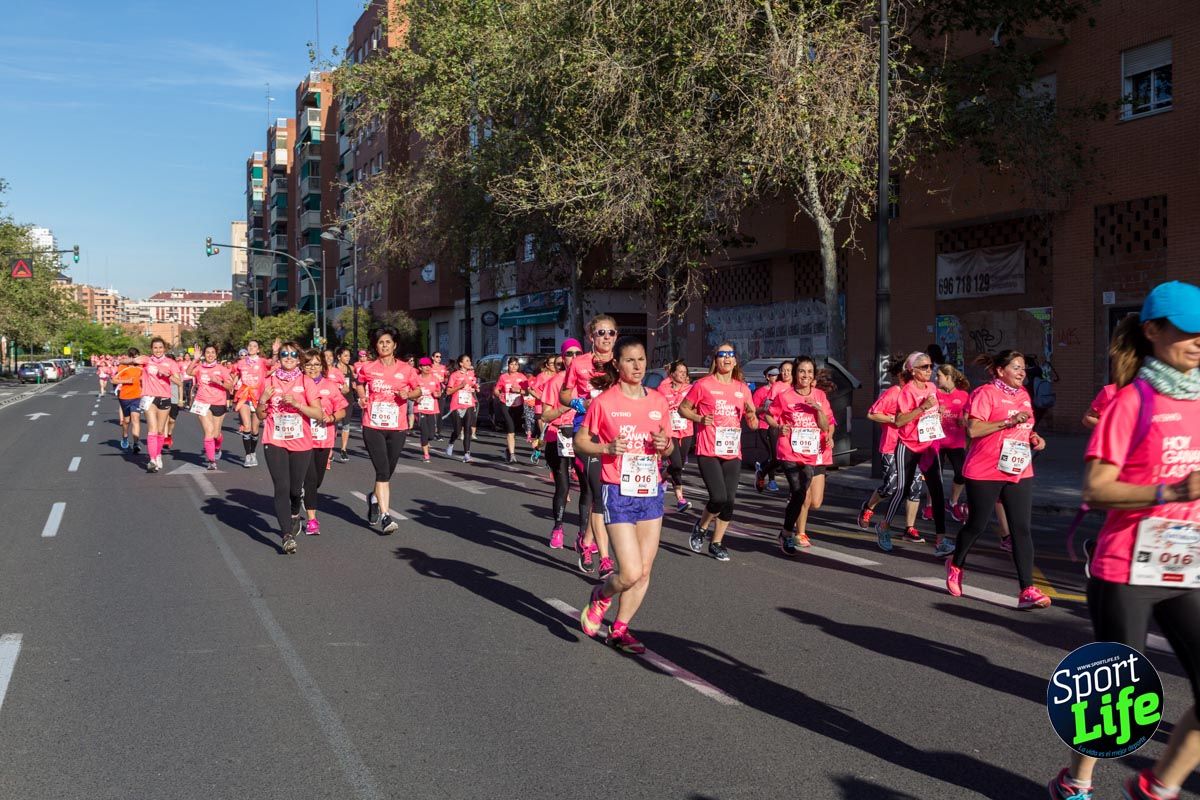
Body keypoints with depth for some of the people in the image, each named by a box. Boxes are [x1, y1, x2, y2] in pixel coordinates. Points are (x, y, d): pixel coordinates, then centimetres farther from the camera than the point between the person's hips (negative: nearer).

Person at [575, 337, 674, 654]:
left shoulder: (658, 401, 6)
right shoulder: (604, 401, -7)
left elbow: (669, 447, 16)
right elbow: (580, 441, 0)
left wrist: (665, 445, -7)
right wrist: (607, 448, -17)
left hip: (651, 492, 5)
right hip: (618, 494, -5)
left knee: (644, 571, 5)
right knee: (631, 573, -12)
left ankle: (619, 630, 21)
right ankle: (600, 597, 20)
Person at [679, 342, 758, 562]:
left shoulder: (742, 388, 10)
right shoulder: (704, 385, -3)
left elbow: (753, 424, 16)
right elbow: (682, 409, 4)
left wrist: (751, 414, -7)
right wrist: (700, 418, -13)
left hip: (732, 453, 5)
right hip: (708, 451, -5)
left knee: (729, 501, 4)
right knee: (719, 498, -15)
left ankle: (716, 543, 20)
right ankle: (700, 527, 14)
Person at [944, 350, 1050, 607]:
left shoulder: (1023, 394, 14)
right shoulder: (986, 393, -9)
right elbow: (973, 430, -18)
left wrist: (1035, 438, 9)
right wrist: (1008, 422, -24)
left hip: (1019, 472, 6)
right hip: (985, 472, -6)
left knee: (1022, 529, -4)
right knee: (977, 525, 8)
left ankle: (1027, 590, -7)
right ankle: (956, 565, 36)